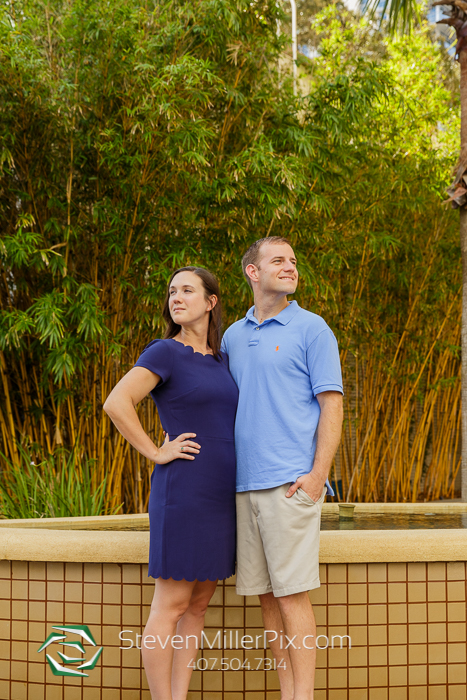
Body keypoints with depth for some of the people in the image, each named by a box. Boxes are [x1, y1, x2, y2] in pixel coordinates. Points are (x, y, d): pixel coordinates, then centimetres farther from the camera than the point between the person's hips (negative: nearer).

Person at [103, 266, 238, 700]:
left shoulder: (219, 359, 15)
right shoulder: (164, 352, -6)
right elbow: (116, 403, -17)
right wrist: (156, 453, -14)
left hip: (220, 496, 8)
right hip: (182, 491, -7)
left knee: (198, 604, 10)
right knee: (171, 606, -3)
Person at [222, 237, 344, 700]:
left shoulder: (311, 329, 1)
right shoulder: (233, 337, 17)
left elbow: (331, 405, -5)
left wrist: (318, 475, -14)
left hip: (291, 482, -5)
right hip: (246, 483, 5)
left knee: (291, 593, -6)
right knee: (265, 595, 8)